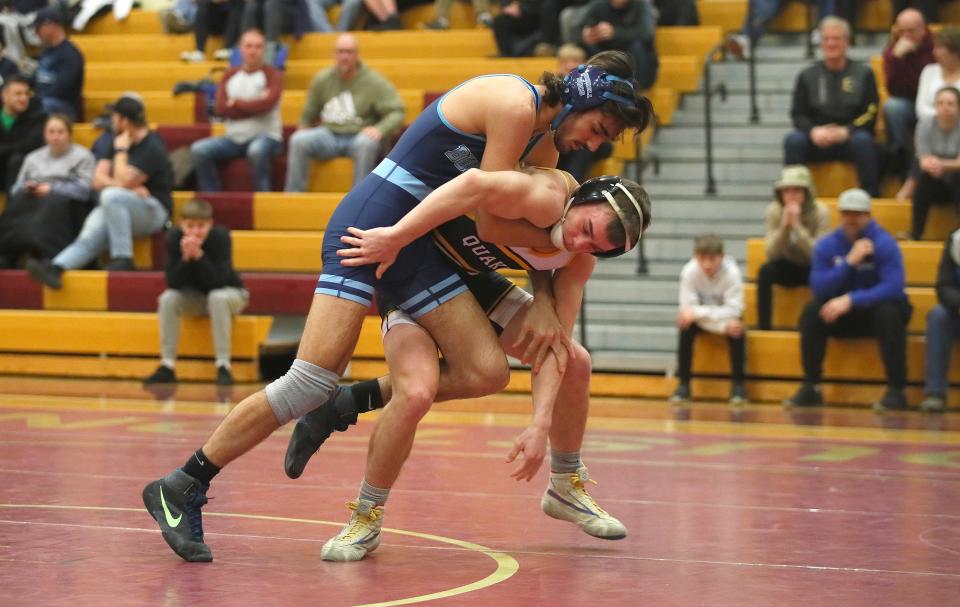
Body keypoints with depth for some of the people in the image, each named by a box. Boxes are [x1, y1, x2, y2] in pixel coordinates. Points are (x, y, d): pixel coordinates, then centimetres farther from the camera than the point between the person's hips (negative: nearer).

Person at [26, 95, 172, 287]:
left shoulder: (152, 147, -11)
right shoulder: (119, 142, 14)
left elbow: (124, 181, -21)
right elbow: (98, 180, 5)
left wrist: (121, 151, -9)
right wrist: (130, 186, -12)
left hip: (153, 210, -6)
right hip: (115, 208, 6)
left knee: (112, 195, -35)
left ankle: (123, 259, -29)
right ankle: (56, 267, -48)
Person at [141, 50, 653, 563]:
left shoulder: (545, 138, 14)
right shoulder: (515, 105, -14)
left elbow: (538, 230, 22)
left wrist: (543, 304, 7)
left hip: (417, 249, 9)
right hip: (369, 226, -9)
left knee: (487, 373, -6)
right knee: (310, 384, -17)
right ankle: (180, 489, -9)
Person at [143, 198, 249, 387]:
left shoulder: (220, 236, -25)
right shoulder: (174, 237, -18)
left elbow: (218, 282, -32)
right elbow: (172, 283, -22)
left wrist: (199, 255, -40)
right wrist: (185, 257, -37)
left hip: (229, 292, -3)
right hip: (194, 297, 3)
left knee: (217, 297, -35)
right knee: (168, 298, -24)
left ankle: (223, 366, -31)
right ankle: (167, 366, -18)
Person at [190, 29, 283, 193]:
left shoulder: (273, 75, 2)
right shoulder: (230, 76, 12)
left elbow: (267, 103, -17)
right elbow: (221, 108, -3)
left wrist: (237, 103, -4)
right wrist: (254, 105, -9)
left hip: (266, 136, -4)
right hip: (235, 138, 4)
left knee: (257, 150, -40)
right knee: (199, 150, -18)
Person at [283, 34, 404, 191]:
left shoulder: (374, 82, -2)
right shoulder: (322, 80, 9)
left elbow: (396, 112, -8)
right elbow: (308, 115, 22)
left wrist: (380, 129, -24)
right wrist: (303, 129, 7)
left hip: (359, 136, -3)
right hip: (329, 135, 3)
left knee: (366, 143, -39)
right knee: (298, 140, -23)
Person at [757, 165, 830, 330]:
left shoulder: (820, 211, -20)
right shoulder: (774, 210, -15)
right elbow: (771, 254, -20)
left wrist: (797, 225, -36)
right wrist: (784, 225, -34)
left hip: (812, 268, -1)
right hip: (788, 267, 1)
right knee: (765, 271, -30)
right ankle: (763, 328, -26)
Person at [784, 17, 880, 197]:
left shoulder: (863, 74, 9)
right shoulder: (808, 76, 14)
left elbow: (870, 115, 0)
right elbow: (798, 115, 6)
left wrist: (845, 131, -18)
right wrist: (813, 131, -17)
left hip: (850, 137, -1)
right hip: (817, 140, 1)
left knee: (862, 140, -35)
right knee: (793, 140, -28)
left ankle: (872, 194, -29)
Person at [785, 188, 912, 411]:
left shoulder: (884, 243, -15)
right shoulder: (826, 246, -4)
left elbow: (893, 287, -27)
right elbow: (818, 288, -15)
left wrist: (851, 300, -35)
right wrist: (849, 262, -26)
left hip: (878, 309, -3)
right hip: (842, 314, 3)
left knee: (890, 313, -36)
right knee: (811, 312, -22)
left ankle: (896, 391, -30)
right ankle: (810, 388, -16)